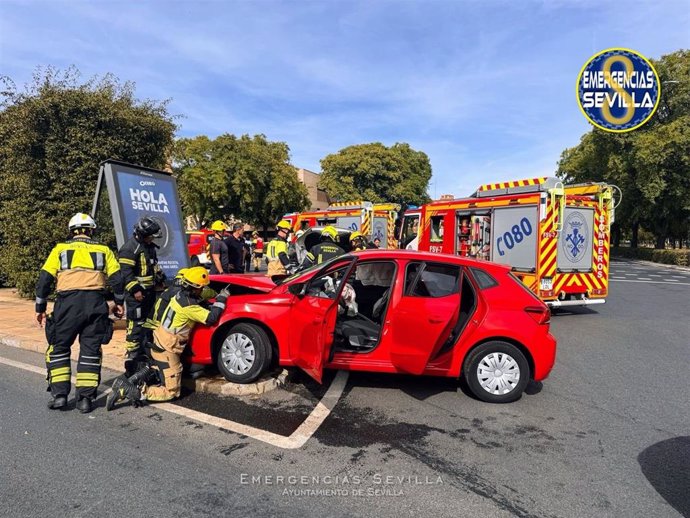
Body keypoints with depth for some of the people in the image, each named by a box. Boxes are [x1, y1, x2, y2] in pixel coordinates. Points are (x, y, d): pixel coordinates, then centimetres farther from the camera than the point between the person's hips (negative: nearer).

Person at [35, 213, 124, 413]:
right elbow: (117, 278, 6)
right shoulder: (103, 250, 13)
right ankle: (85, 398, 8)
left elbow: (44, 279, 6)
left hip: (68, 302, -1)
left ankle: (60, 395, 10)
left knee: (59, 349, 14)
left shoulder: (60, 249, 11)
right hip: (96, 303, 1)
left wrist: (40, 308, 14)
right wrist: (119, 303, 18)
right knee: (90, 351, 8)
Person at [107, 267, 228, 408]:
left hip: (159, 342, 9)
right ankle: (126, 391, -10)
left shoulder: (176, 291, -2)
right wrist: (221, 299, -10)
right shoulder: (187, 305, -25)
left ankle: (132, 379, 17)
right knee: (171, 391, 0)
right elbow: (211, 318, -22)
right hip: (166, 350, -9)